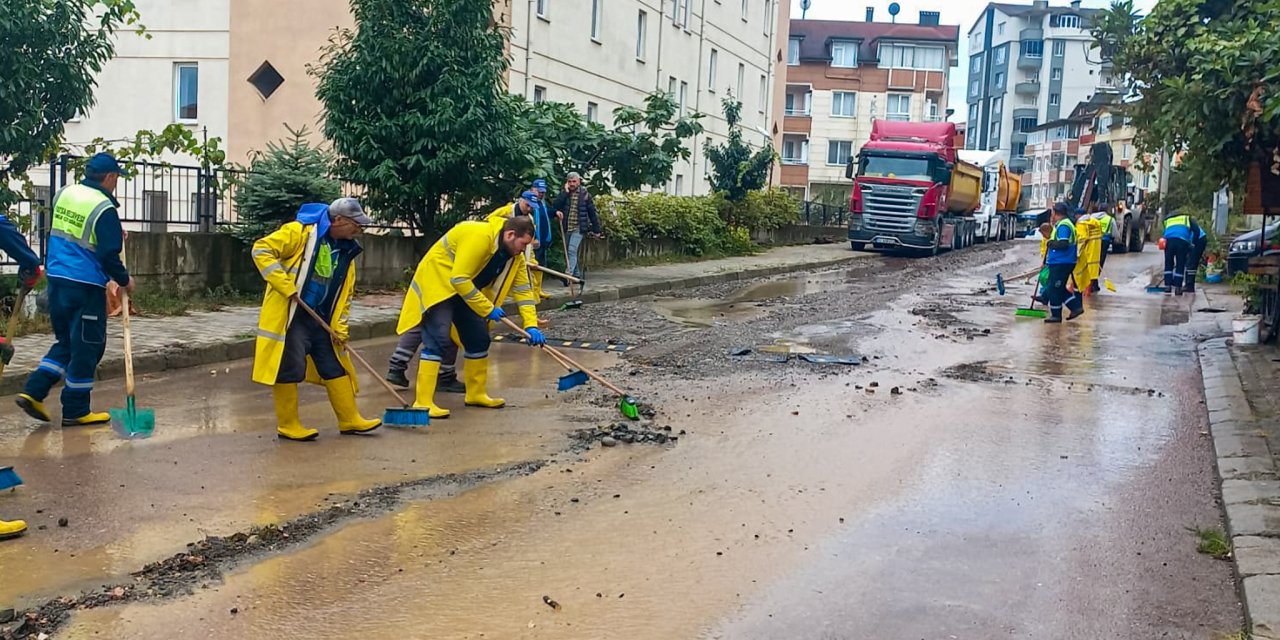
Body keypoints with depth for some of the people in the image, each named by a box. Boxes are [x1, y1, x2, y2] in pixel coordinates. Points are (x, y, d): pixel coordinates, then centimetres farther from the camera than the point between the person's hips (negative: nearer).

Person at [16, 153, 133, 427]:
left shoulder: (63, 193, 8)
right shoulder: (104, 208, -15)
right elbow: (108, 255, -17)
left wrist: (114, 233, 18)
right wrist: (125, 280, 0)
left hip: (57, 280, 8)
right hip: (85, 287, -8)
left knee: (66, 341, 21)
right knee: (87, 347, 4)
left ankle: (33, 392, 13)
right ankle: (75, 410, 10)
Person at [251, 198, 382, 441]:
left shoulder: (346, 251, 8)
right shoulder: (299, 232, -14)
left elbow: (344, 293, 14)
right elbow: (262, 250, -17)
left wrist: (340, 327, 5)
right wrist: (285, 285, -23)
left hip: (321, 318, 7)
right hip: (289, 316, -7)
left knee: (336, 367, 9)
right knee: (288, 368, -5)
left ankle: (350, 419, 18)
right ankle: (288, 425, 8)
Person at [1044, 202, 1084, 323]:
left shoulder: (1063, 226, -17)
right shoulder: (1063, 224, 17)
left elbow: (1063, 244, -25)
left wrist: (1050, 243, -12)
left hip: (1061, 263, -11)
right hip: (1058, 262, 11)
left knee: (1055, 289, -3)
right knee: (1059, 288, 16)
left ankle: (1056, 315, 4)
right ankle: (1076, 307, 15)